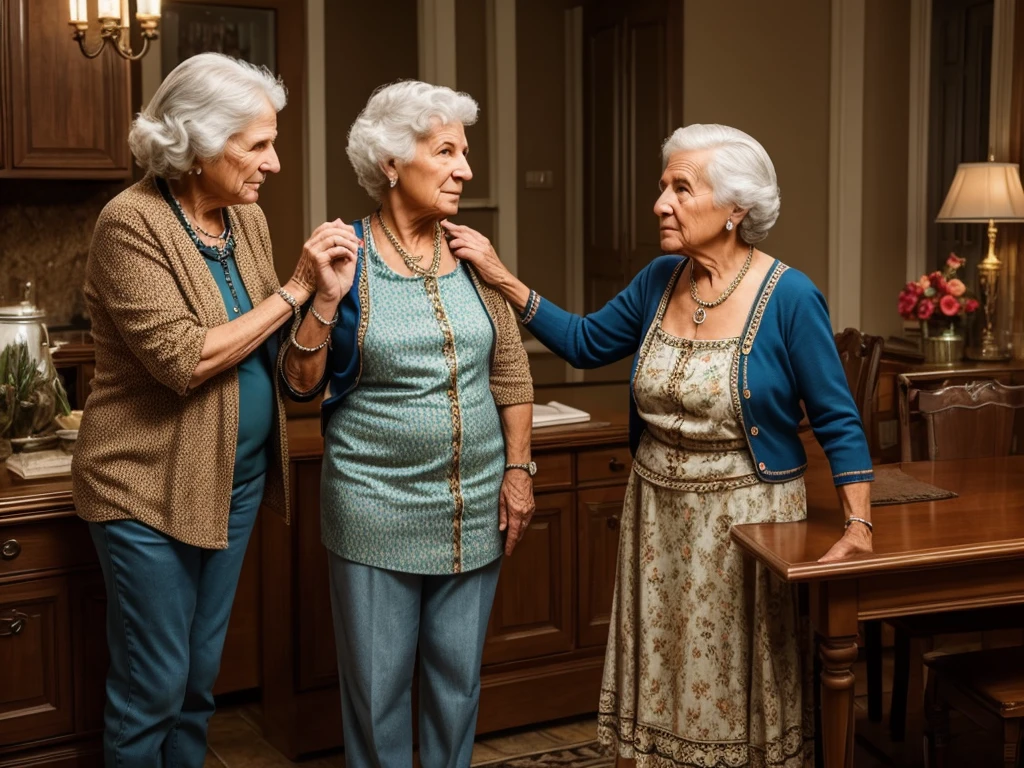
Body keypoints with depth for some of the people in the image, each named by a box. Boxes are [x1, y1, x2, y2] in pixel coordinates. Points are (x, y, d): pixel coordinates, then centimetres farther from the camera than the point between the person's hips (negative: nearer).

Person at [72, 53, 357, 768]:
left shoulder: (246, 216, 4)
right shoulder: (133, 222, -17)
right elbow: (181, 359, -25)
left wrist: (324, 284, -10)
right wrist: (293, 289, -20)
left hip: (239, 478, 7)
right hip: (151, 488, -7)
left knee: (201, 675, 18)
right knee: (152, 686, 4)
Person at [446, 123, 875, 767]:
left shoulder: (790, 299, -16)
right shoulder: (661, 280, 1)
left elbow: (837, 421, -12)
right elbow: (586, 342, 10)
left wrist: (860, 524, -20)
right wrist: (501, 278, 2)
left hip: (745, 516, -5)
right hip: (659, 511, 5)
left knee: (738, 685, 9)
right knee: (664, 674, 16)